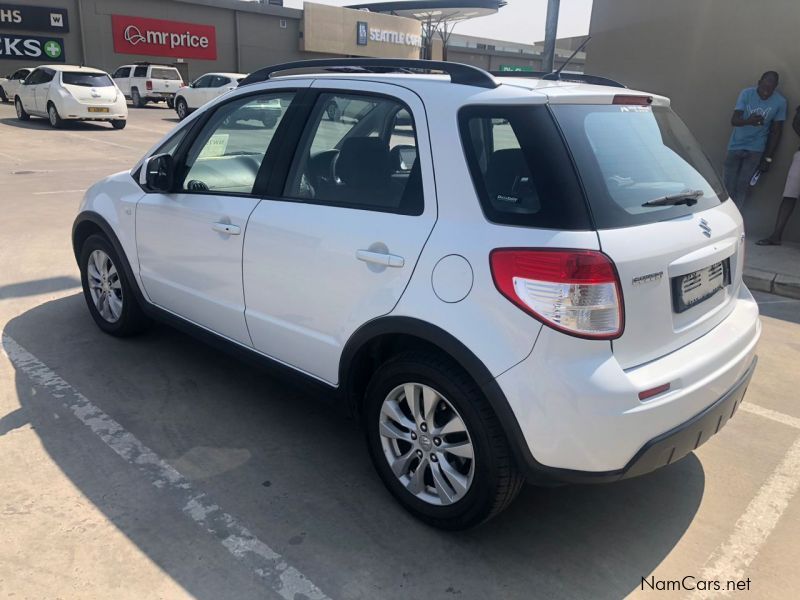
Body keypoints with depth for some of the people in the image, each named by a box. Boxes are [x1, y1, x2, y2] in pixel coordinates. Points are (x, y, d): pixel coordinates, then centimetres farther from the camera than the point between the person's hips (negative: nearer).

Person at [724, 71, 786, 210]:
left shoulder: (780, 102, -8)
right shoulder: (746, 93, -9)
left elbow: (776, 132, -1)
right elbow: (734, 120, -15)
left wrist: (768, 158, -2)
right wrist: (748, 121, -38)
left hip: (755, 149, 0)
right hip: (736, 145, 0)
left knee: (743, 186, -6)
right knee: (729, 185, -1)